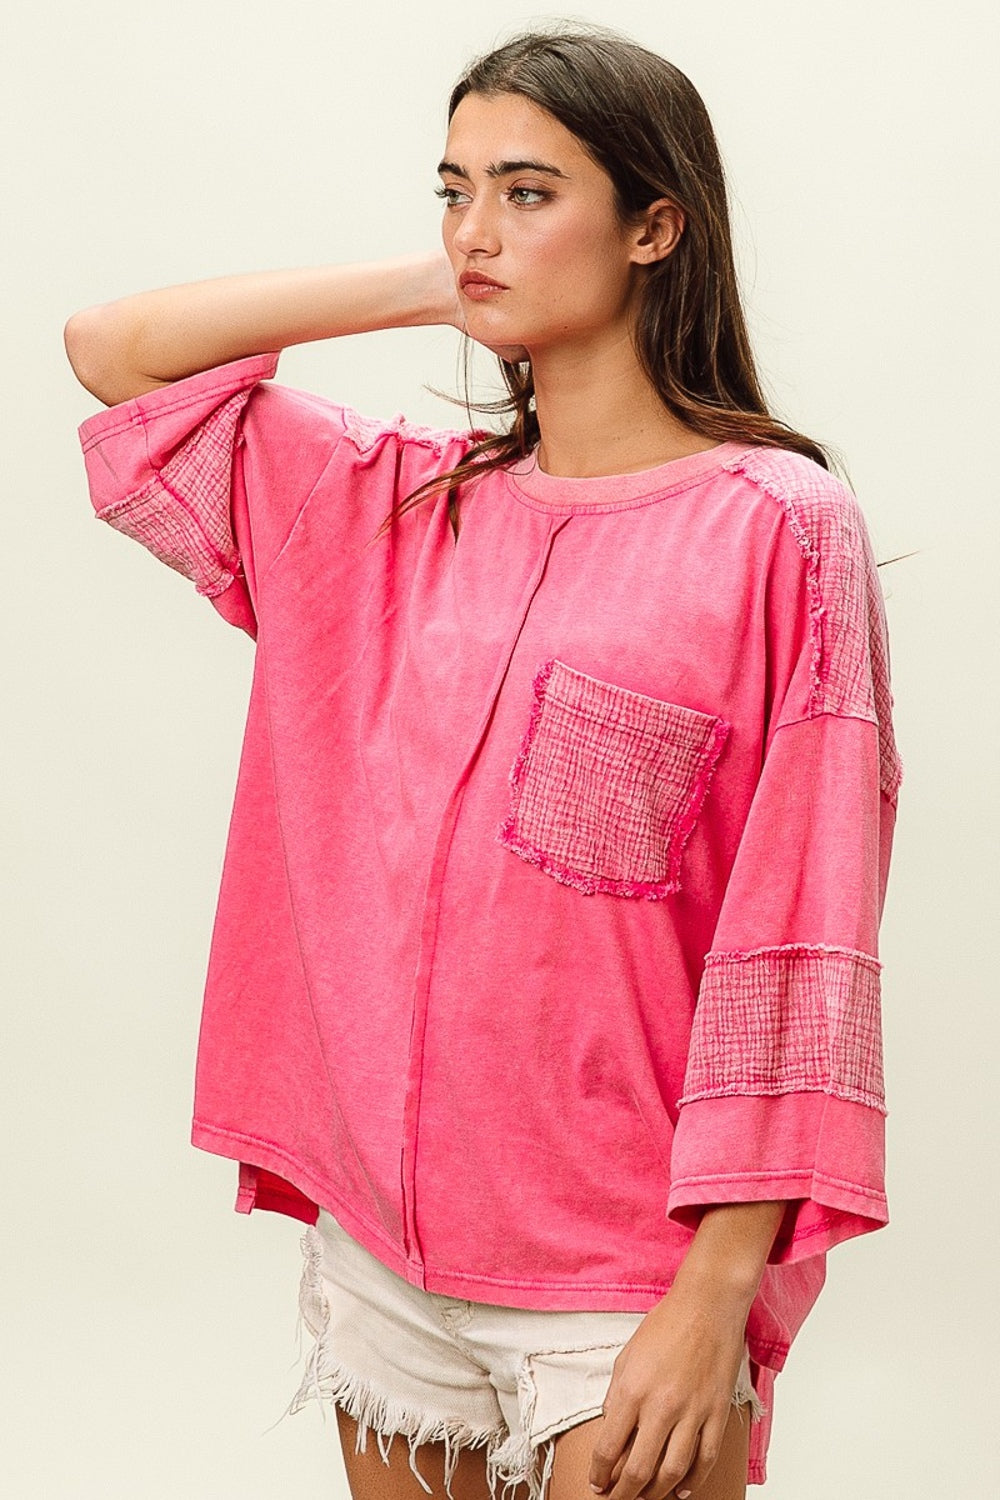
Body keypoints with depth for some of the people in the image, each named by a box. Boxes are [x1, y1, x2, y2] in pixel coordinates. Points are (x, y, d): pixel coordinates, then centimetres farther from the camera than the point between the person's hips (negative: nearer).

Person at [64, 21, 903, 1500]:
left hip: (628, 1277, -5)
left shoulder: (777, 526, -10)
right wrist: (425, 285, 3)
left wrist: (716, 1301, -16)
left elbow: (795, 952, -13)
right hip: (383, 1233, 5)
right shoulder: (402, 504, 7)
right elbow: (112, 349, 10)